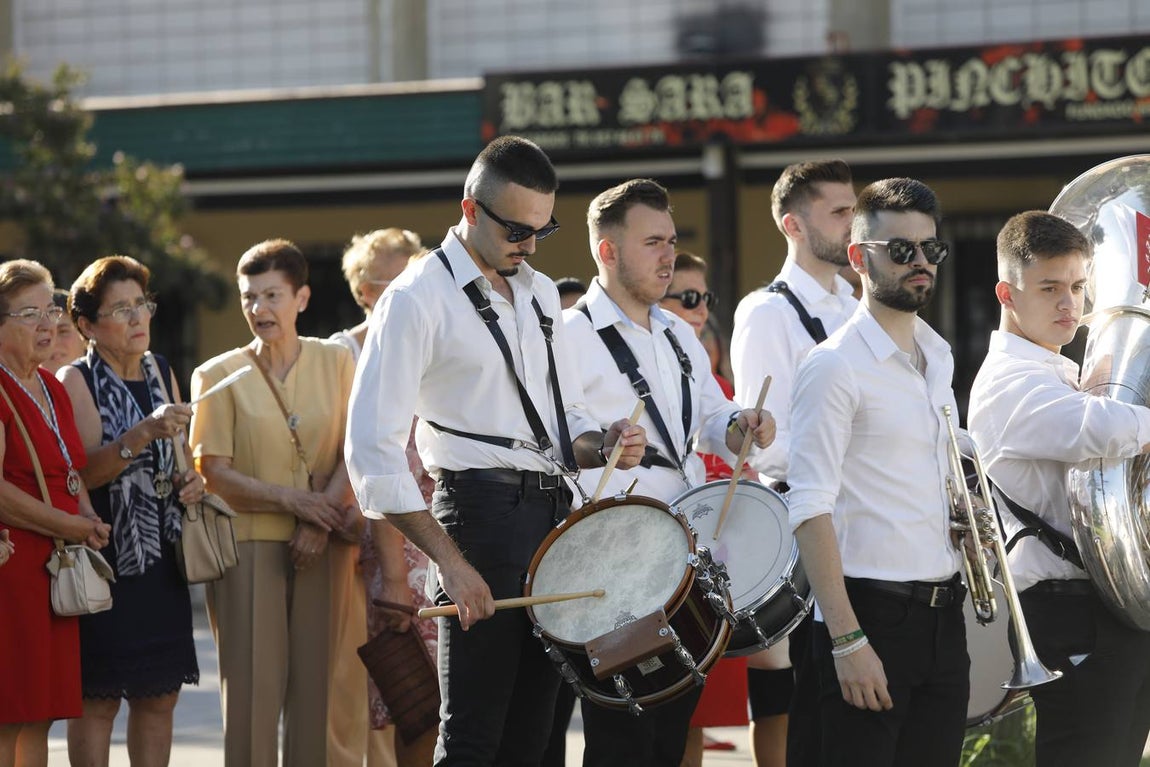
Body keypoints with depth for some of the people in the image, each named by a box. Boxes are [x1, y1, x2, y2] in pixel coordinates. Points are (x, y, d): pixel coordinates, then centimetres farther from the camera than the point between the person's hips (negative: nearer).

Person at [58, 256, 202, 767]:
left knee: (160, 697, 6)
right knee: (98, 699, -5)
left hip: (161, 557, 6)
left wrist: (191, 480, 5)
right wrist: (143, 435, -30)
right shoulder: (75, 381, -6)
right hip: (104, 559, -6)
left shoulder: (161, 373, 13)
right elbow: (84, 472, -18)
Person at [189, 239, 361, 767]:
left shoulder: (335, 362, 8)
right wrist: (292, 499, -13)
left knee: (317, 679, 2)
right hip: (249, 543, -2)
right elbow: (213, 472, -3)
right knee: (254, 682, -4)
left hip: (323, 546, 2)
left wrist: (320, 519, -13)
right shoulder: (219, 376, 3)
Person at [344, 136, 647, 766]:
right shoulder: (417, 300, -8)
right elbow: (373, 451, -13)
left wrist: (603, 445, 0)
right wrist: (450, 561, -19)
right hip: (482, 510, -7)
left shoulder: (540, 294, 16)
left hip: (554, 510, 7)